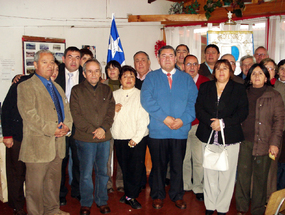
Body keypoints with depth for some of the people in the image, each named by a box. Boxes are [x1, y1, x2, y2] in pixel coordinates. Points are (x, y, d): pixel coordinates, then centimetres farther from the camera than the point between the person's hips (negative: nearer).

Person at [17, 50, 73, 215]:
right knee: (35, 184, 2)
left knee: (54, 180, 18)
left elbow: (66, 109, 16)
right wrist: (51, 130, -18)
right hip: (38, 144, -7)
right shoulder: (26, 86, -5)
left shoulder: (57, 88, 19)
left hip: (58, 144, 7)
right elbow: (29, 114, -15)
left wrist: (67, 125, -5)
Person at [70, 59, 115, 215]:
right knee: (86, 173, 2)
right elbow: (76, 115, -5)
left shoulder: (106, 90, 12)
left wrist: (103, 128, -11)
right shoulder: (77, 90, 2)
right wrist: (92, 130, -13)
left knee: (102, 171, 10)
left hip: (104, 138, 3)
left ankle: (102, 201, 25)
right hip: (84, 138, -3)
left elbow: (111, 112, 6)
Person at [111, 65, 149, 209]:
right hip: (119, 137, 3)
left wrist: (136, 138, -12)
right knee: (125, 167, 6)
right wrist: (114, 110, -9)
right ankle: (129, 194, 22)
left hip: (138, 138, -2)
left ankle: (131, 196, 10)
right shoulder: (114, 95, 13)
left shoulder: (140, 95, 3)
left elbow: (143, 118, -4)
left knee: (137, 168, -3)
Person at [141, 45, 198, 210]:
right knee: (158, 165, 9)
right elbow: (147, 100, -8)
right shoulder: (151, 77, 6)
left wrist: (183, 119, -13)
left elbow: (193, 102, 2)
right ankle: (158, 196, 25)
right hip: (157, 131, -1)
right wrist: (164, 118, -16)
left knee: (178, 165, 9)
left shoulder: (186, 78, 11)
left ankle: (178, 196, 26)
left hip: (181, 131, 1)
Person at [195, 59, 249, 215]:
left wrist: (223, 123, -14)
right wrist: (211, 122, -15)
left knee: (227, 173, 2)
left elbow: (243, 112, -3)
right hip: (208, 136, 2)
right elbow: (198, 108, 1)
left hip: (230, 137, -1)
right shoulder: (205, 87, 11)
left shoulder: (239, 89, 6)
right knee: (209, 173, 7)